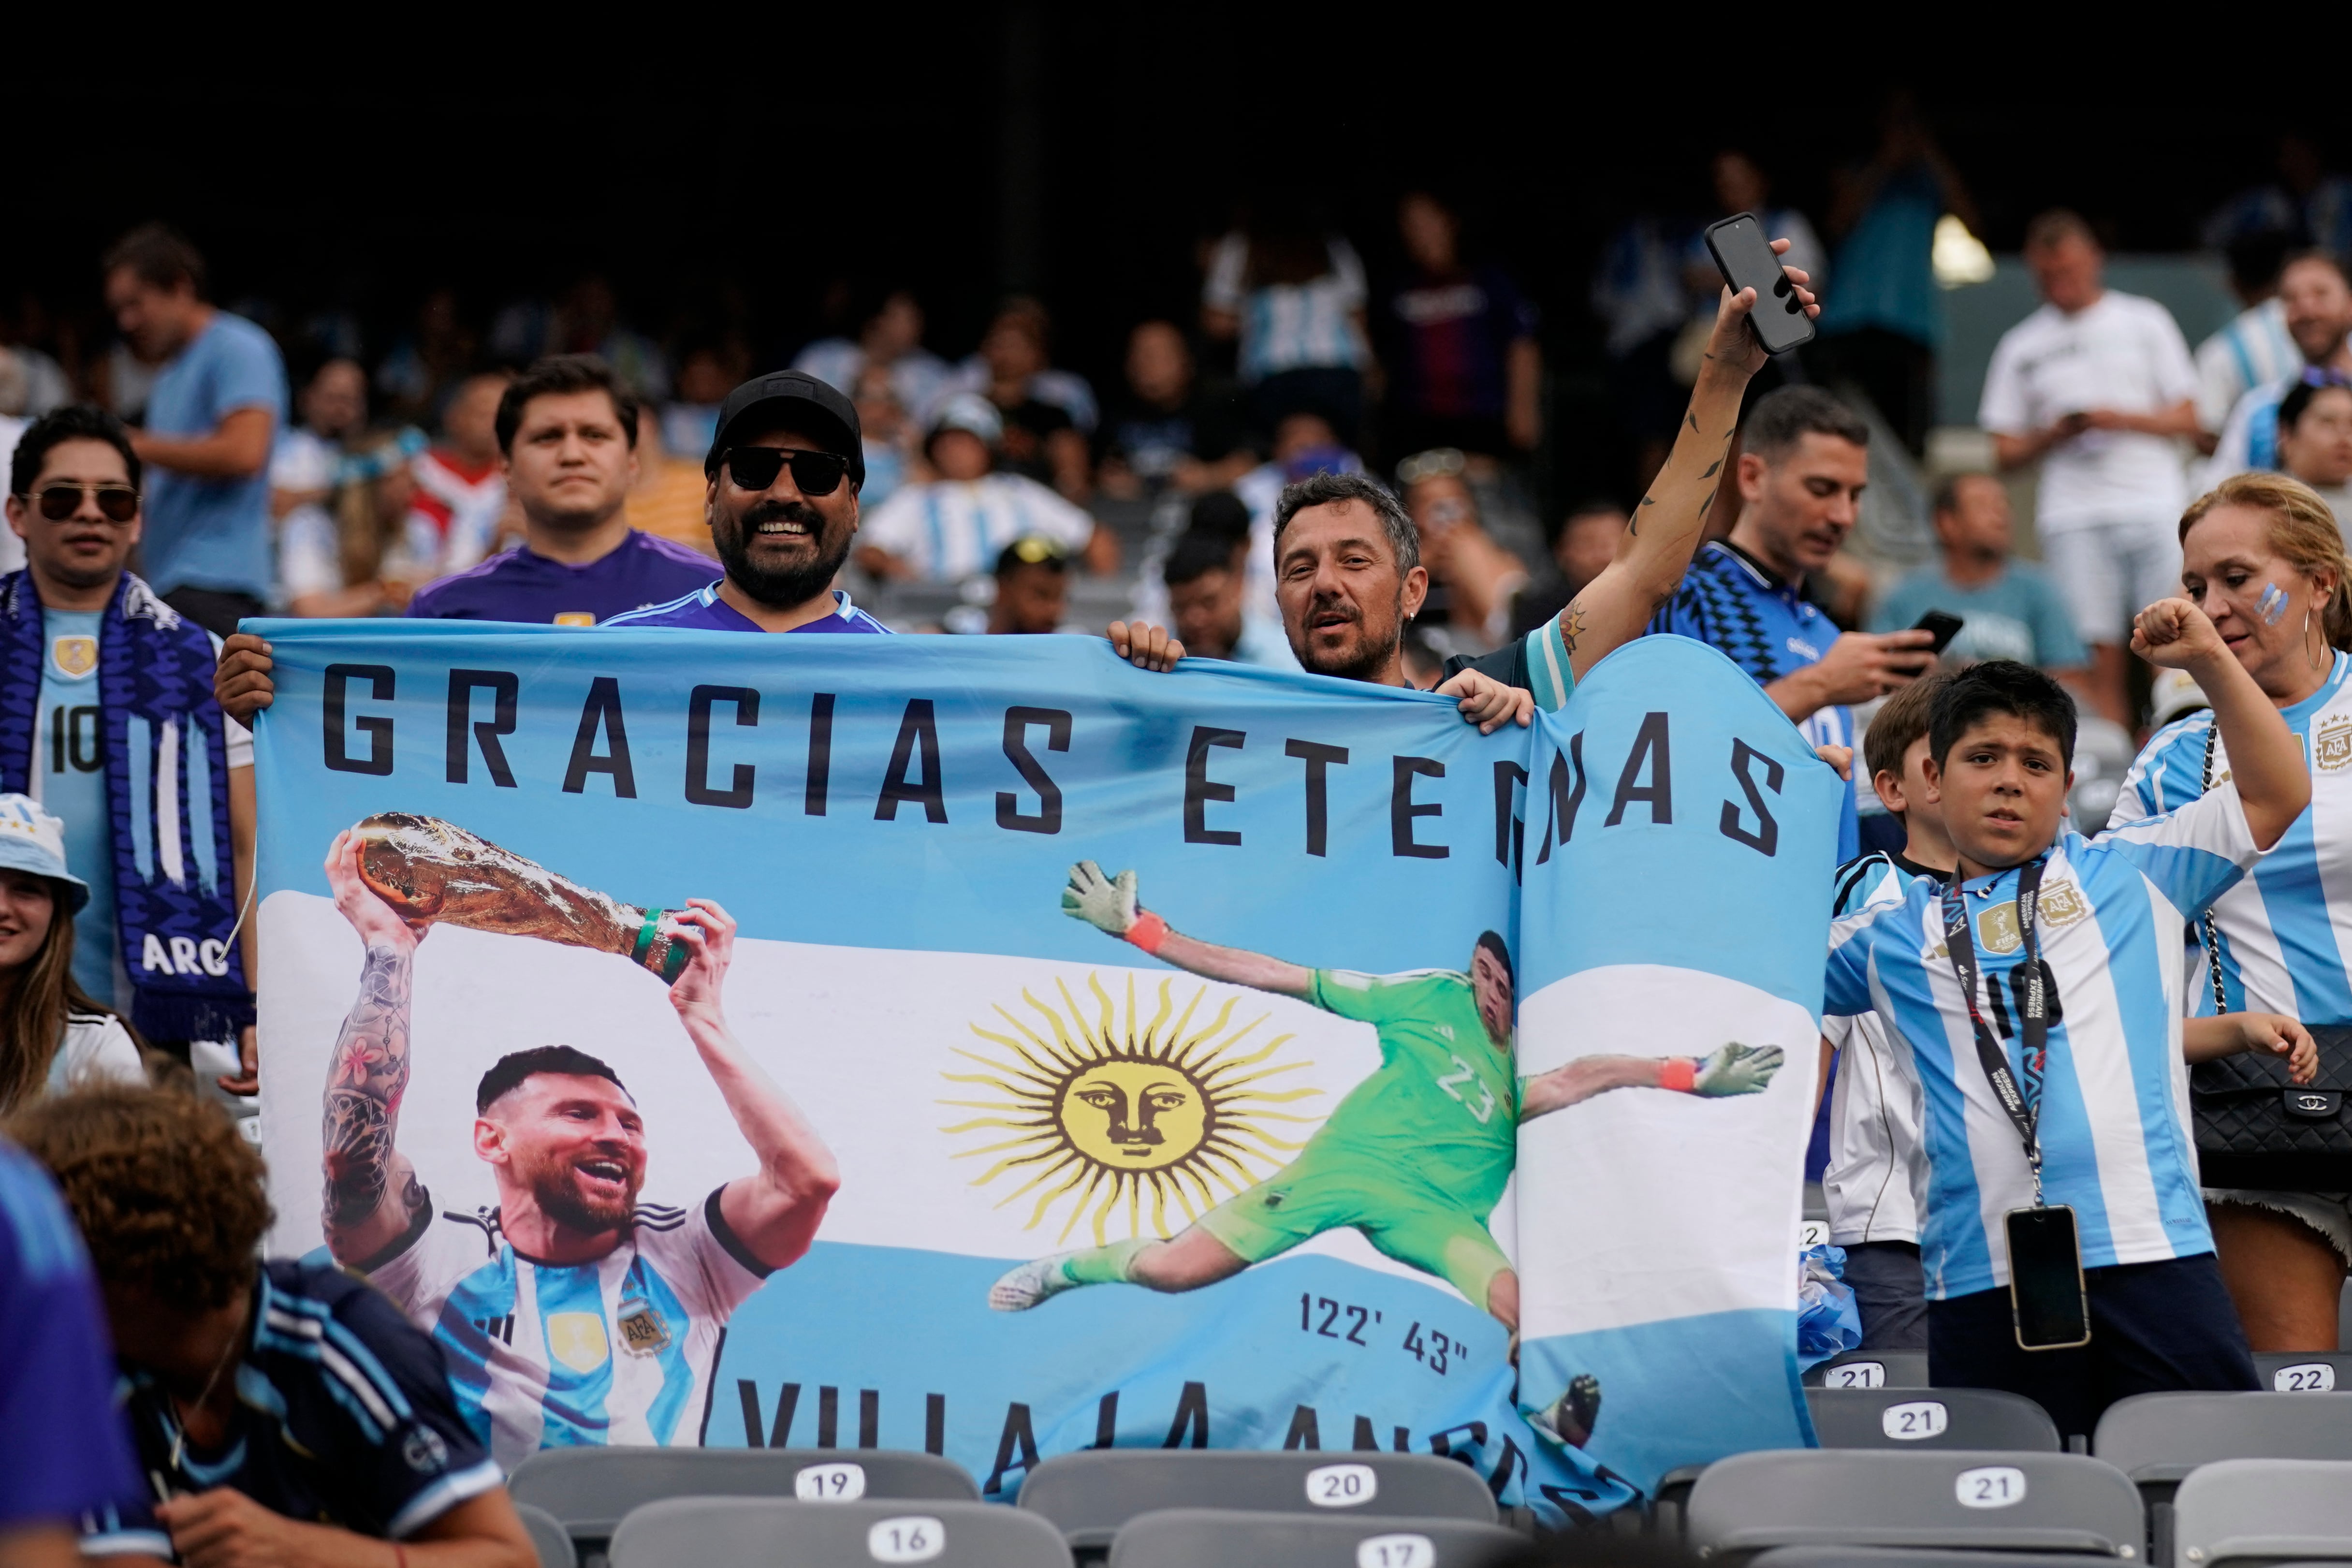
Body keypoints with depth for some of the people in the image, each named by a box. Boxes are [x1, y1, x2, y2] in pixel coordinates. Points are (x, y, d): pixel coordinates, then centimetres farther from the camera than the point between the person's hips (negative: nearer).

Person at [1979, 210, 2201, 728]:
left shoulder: (2145, 322, 13)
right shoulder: (2021, 347, 15)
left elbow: (2187, 419, 10)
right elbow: (2006, 452, 15)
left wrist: (2122, 419, -7)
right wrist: (2053, 436, -5)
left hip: (2155, 507, 0)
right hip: (2073, 515, 0)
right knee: (2102, 656, -8)